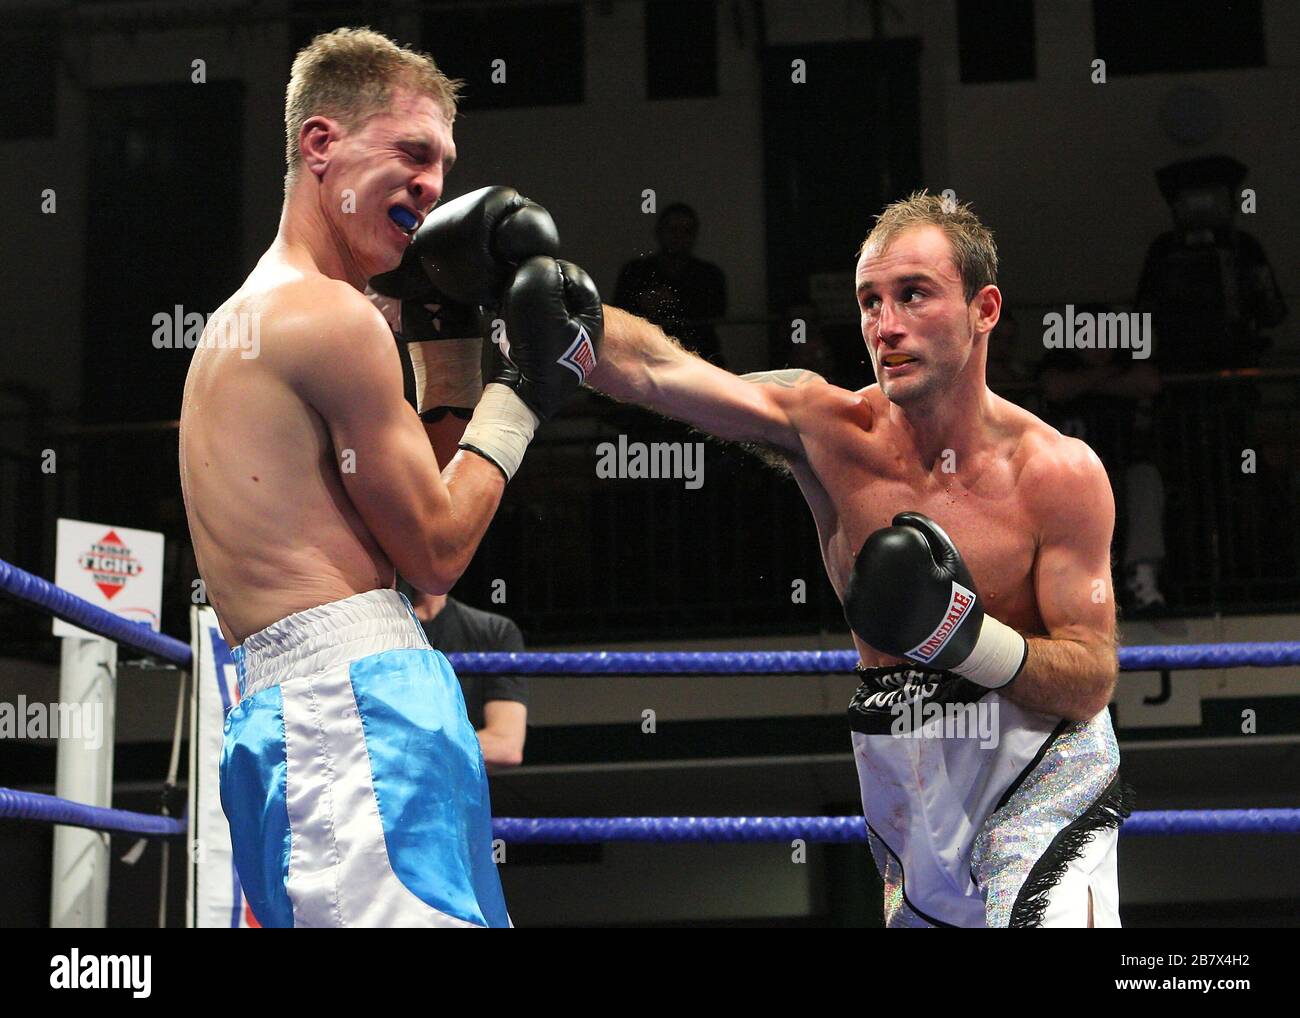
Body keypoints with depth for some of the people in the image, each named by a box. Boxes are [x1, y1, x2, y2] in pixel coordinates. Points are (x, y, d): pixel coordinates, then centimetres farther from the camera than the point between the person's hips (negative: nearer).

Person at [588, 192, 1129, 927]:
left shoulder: (1058, 472, -13)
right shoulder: (829, 430, -8)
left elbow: (1092, 684, -12)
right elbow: (648, 369, -18)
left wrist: (972, 638, -28)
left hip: (1043, 782, -3)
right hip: (904, 781, 3)